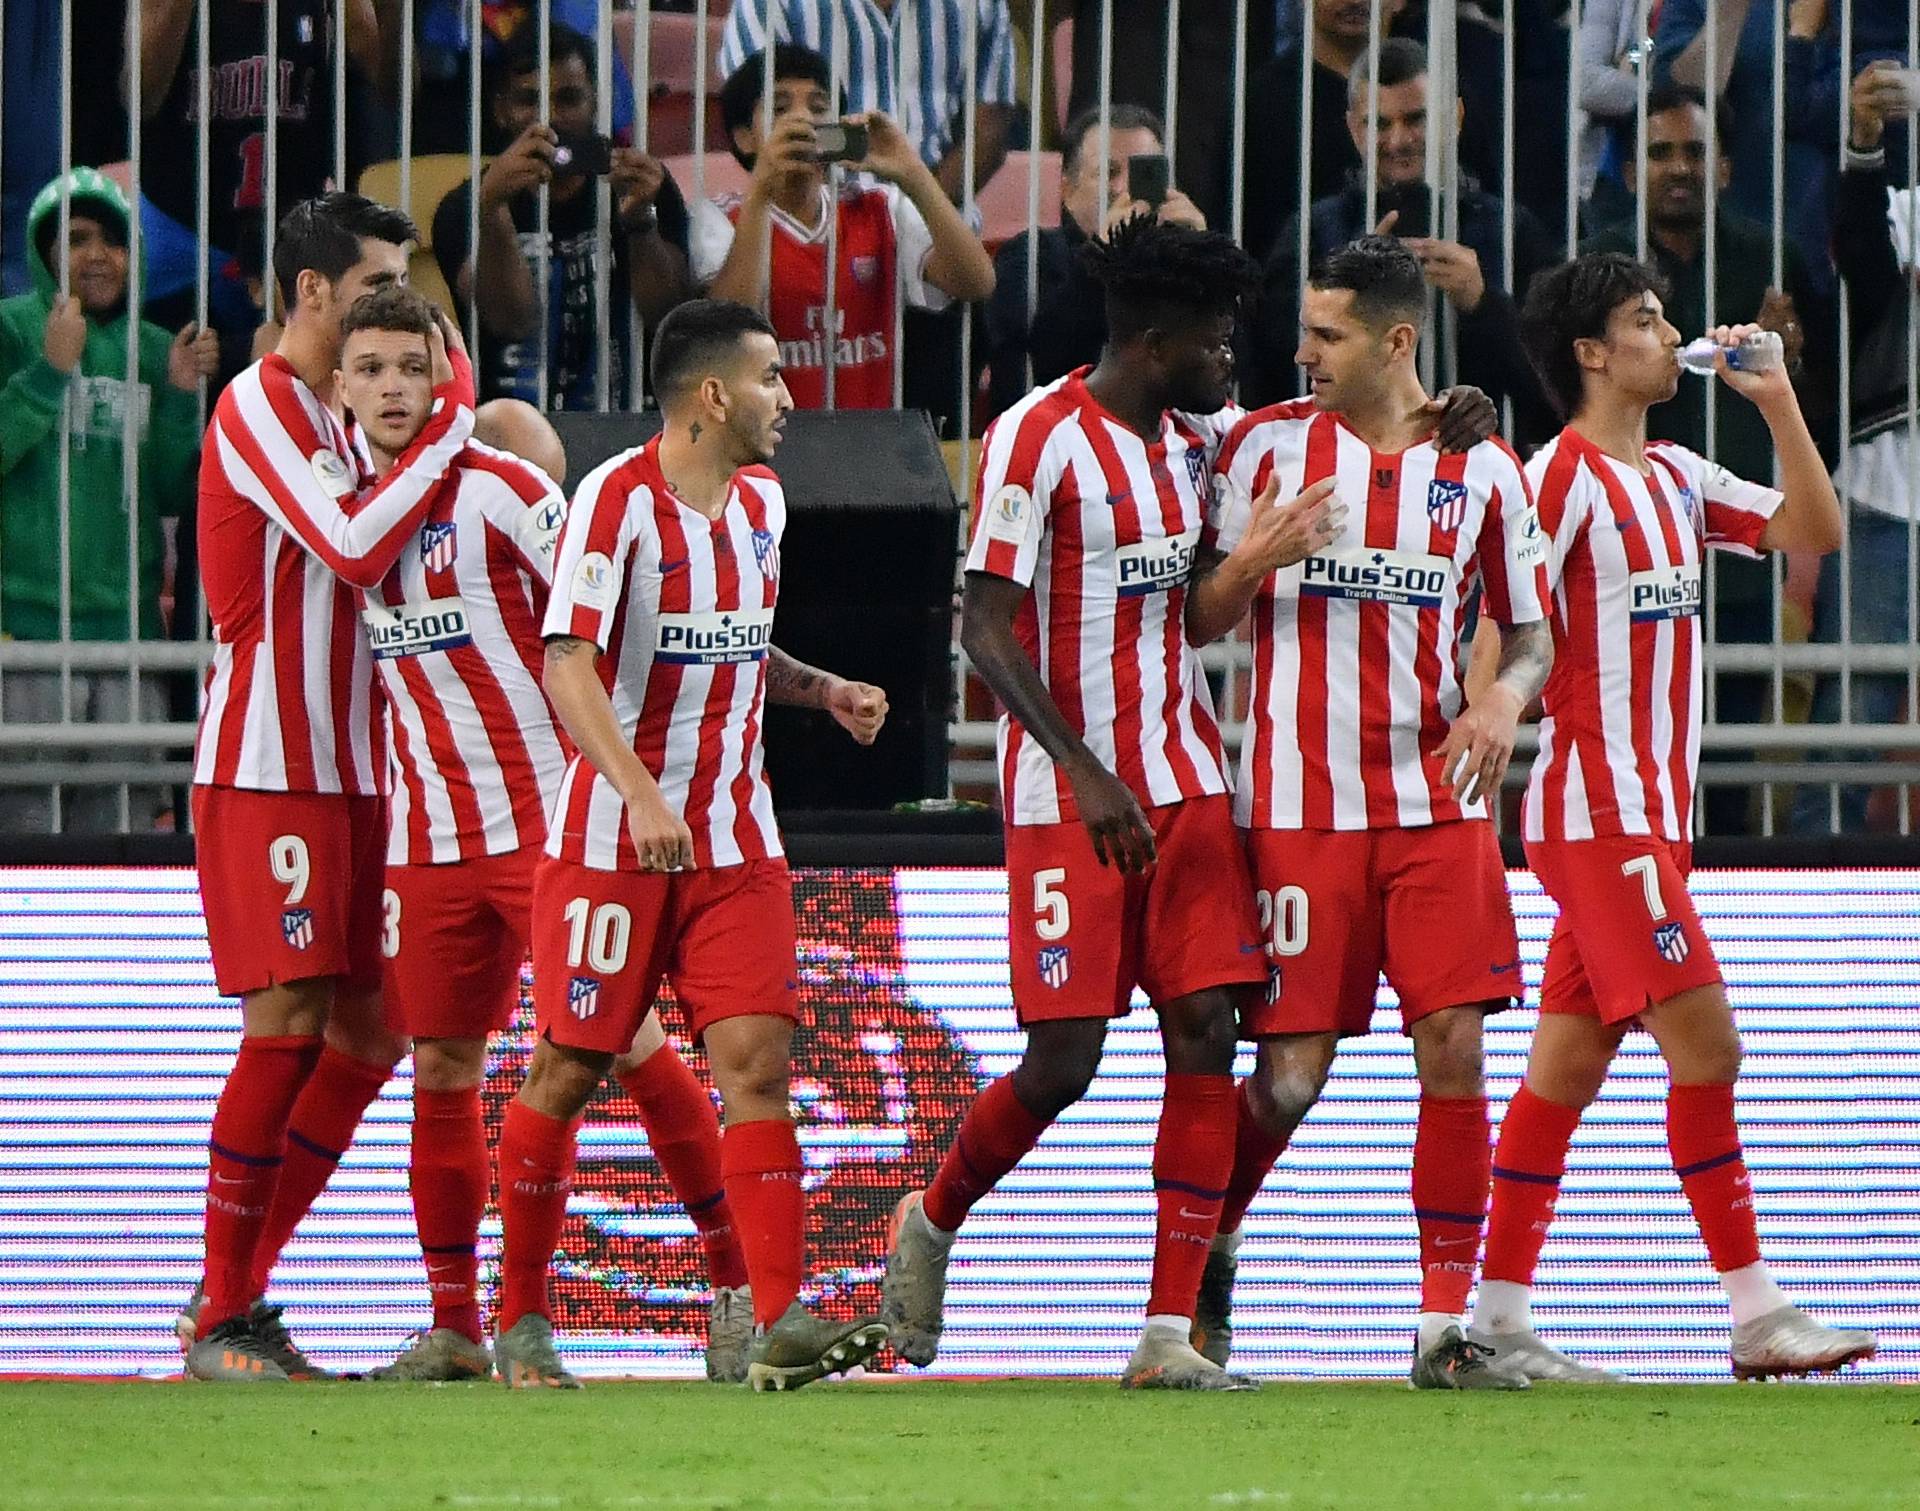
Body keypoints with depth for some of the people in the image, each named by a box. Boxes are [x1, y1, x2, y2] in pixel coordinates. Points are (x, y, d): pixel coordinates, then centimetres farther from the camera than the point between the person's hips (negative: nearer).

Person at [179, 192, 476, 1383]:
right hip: (264, 766, -9)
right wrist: (453, 420, -18)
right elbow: (354, 549, -22)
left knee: (367, 1034, 6)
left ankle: (237, 1287, 12)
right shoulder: (258, 406, -11)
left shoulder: (344, 414, 17)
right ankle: (220, 1319, -7)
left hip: (350, 768, 9)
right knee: (289, 1025, -12)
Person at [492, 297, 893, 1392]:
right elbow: (569, 666, -20)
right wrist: (642, 796, -31)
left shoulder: (761, 500, 11)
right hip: (613, 836, -6)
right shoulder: (618, 499, -13)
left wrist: (822, 690, 9)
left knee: (757, 1057, -8)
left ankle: (782, 1322, -15)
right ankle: (522, 1322, 14)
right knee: (569, 1070, 0)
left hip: (735, 837, 6)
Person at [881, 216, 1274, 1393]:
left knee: (1206, 1034, -5)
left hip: (1185, 782, 7)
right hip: (1069, 794, -6)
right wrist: (1085, 775, -23)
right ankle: (931, 1226, 23)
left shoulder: (1195, 440, 11)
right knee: (1063, 1061, -7)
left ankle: (1170, 1337, -5)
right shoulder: (1040, 437, -11)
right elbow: (987, 627, -14)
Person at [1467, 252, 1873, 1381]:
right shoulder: (1562, 478, -9)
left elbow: (1814, 531, 16)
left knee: (1570, 1064, 7)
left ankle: (1499, 1320, 8)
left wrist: (1776, 401, 7)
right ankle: (1757, 1312, -11)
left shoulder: (1675, 477, 16)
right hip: (1600, 811, -8)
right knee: (1704, 1041, -12)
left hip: (1651, 813, 8)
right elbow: (1502, 638, -15)